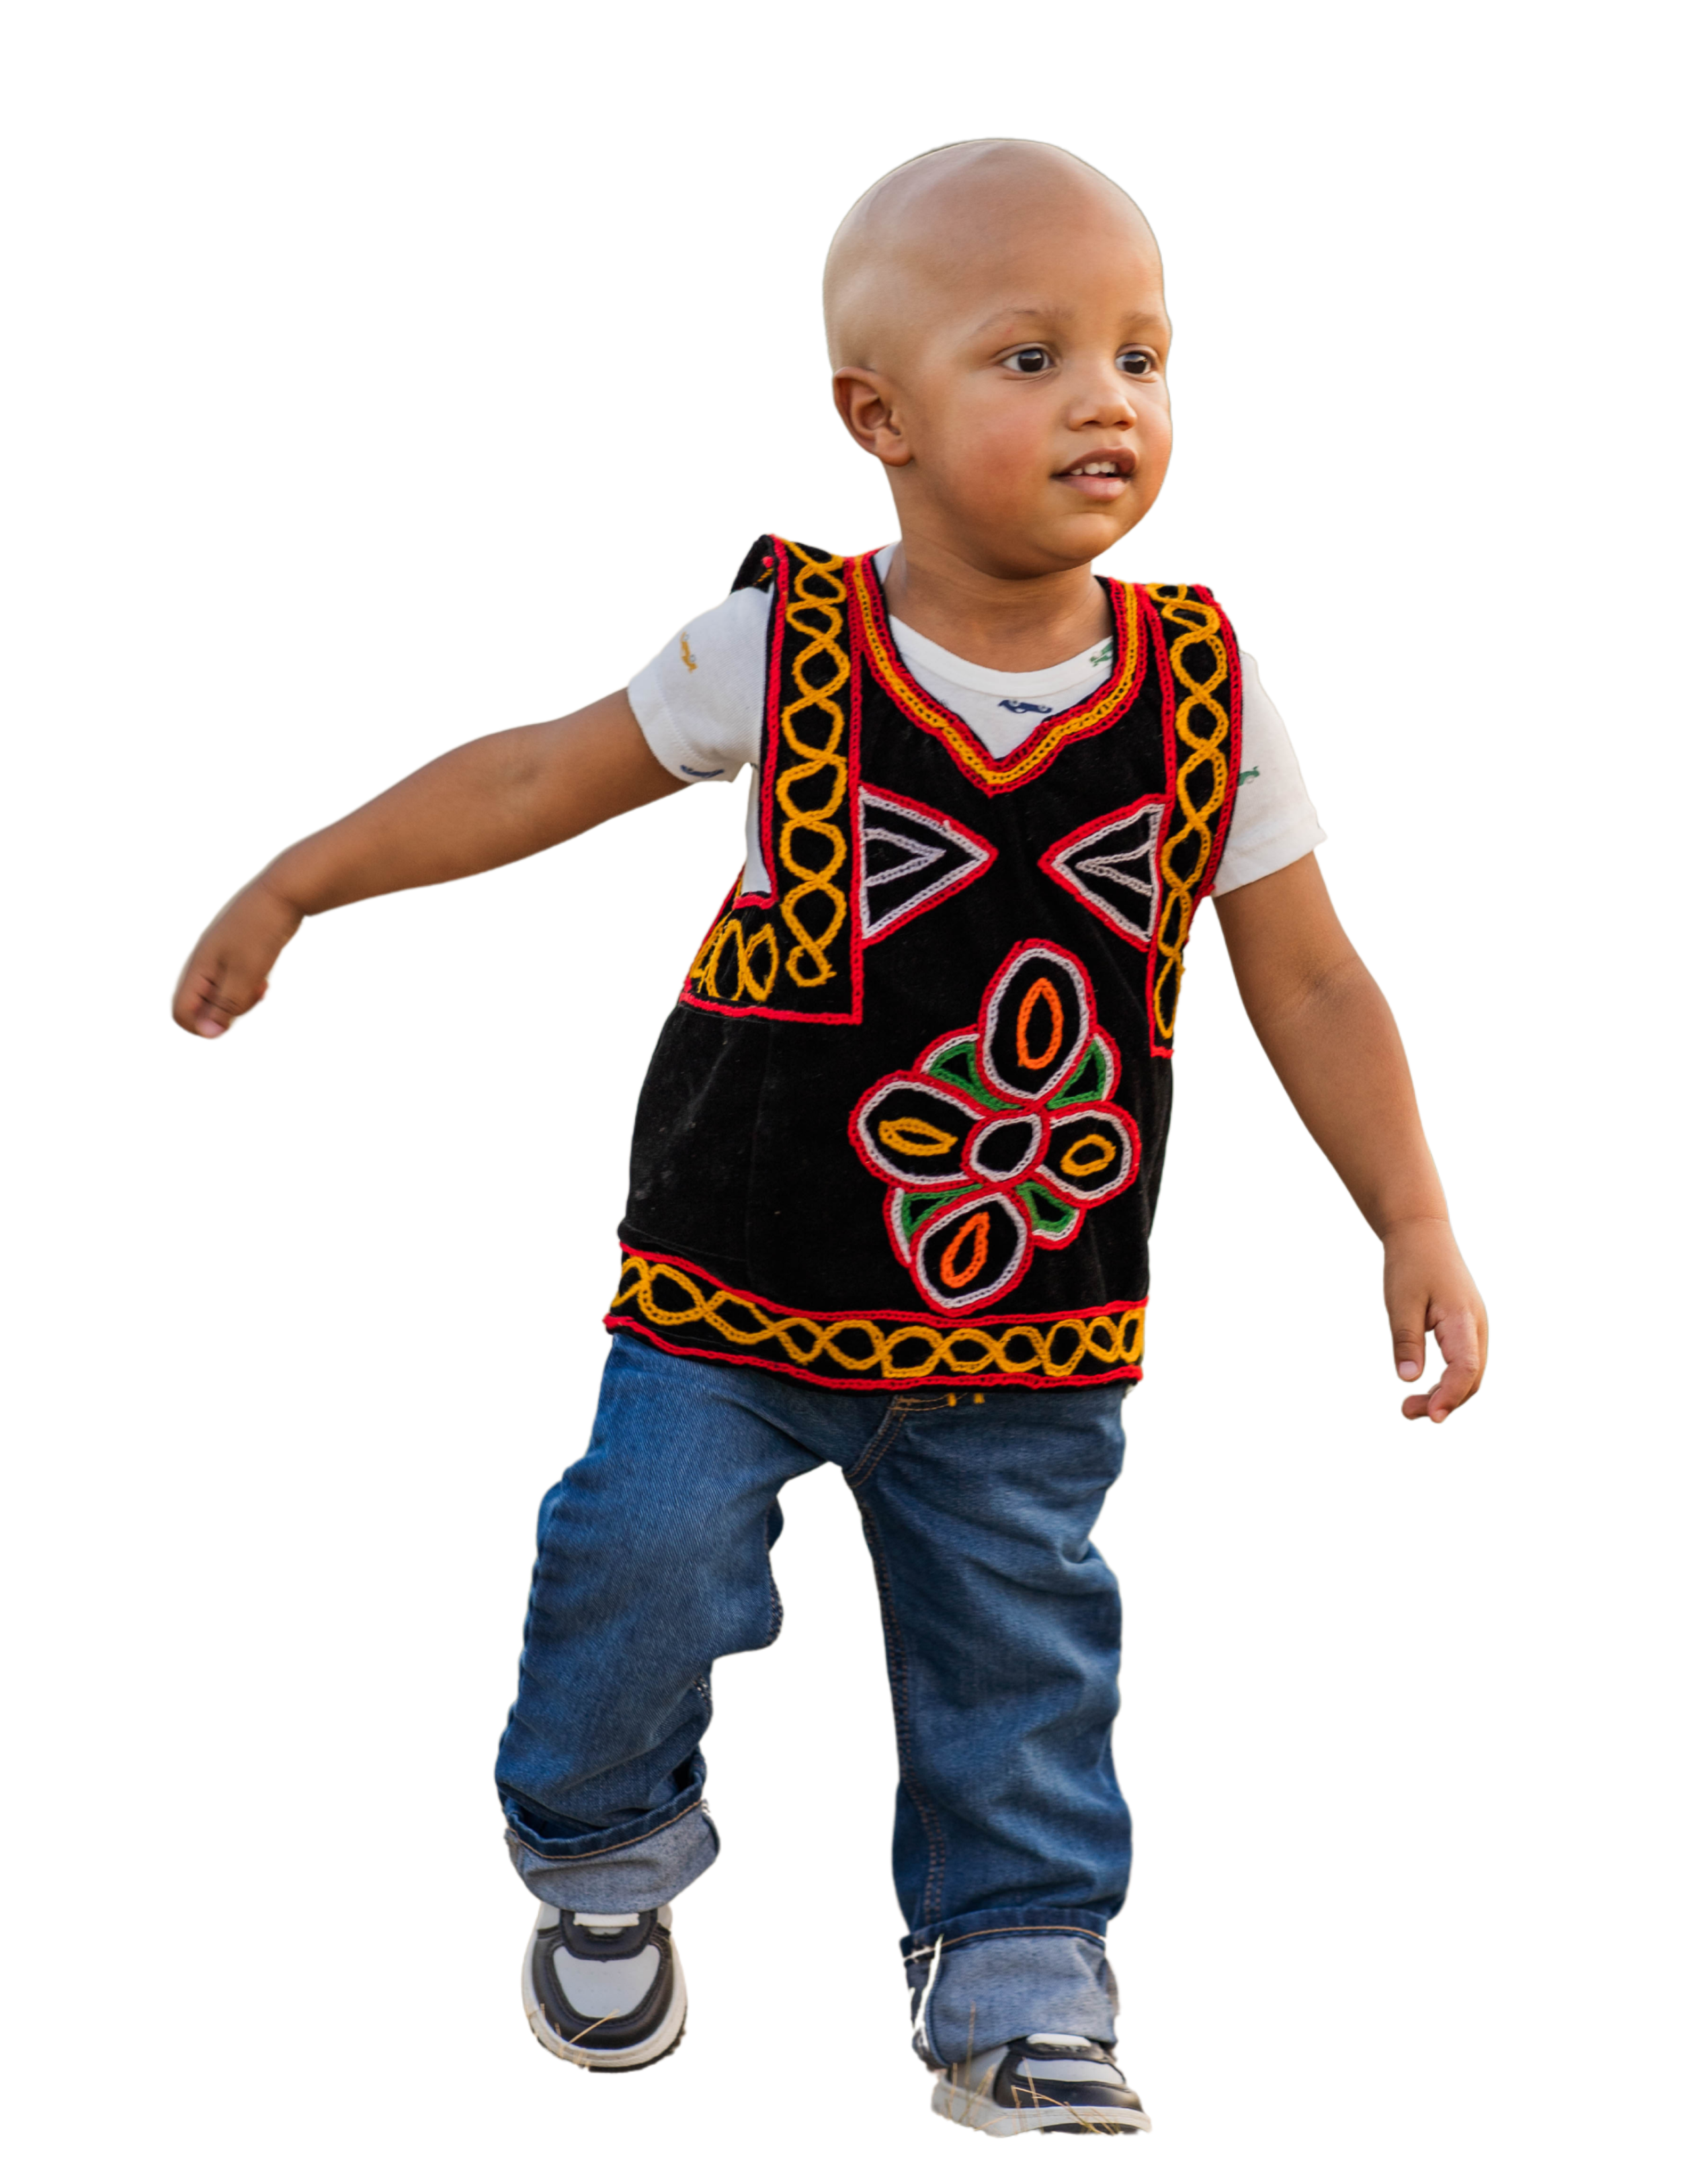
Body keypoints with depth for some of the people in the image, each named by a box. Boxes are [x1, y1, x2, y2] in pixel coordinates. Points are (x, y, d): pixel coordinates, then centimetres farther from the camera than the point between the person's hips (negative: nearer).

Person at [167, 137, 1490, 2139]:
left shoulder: (1204, 699, -9)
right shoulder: (779, 655, -14)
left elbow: (1308, 982, -1)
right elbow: (540, 779, -1)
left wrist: (1417, 1231, -5)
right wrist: (290, 889, 2)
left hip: (1037, 1330, 2)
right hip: (743, 1291, -1)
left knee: (1022, 1643, 8)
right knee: (640, 1568, 0)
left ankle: (1020, 1990, 26)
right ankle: (603, 1862, 30)